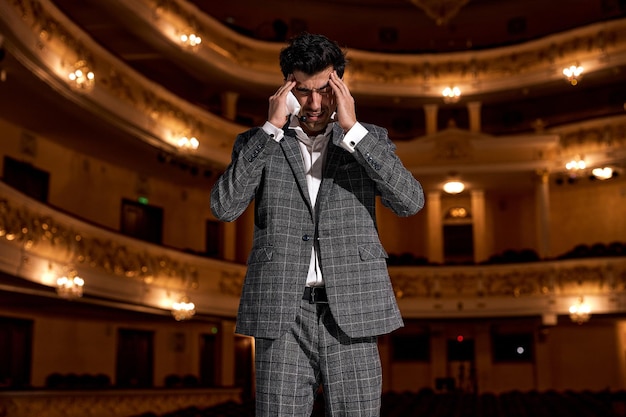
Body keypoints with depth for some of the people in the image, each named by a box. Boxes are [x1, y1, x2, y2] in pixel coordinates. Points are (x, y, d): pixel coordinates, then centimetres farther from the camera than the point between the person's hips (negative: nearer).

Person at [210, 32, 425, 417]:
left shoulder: (370, 139, 10)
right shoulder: (258, 143, 9)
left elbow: (410, 201, -6)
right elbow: (225, 207, -7)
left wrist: (352, 129, -11)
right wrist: (272, 127, -10)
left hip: (350, 317, 1)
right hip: (283, 317, 0)